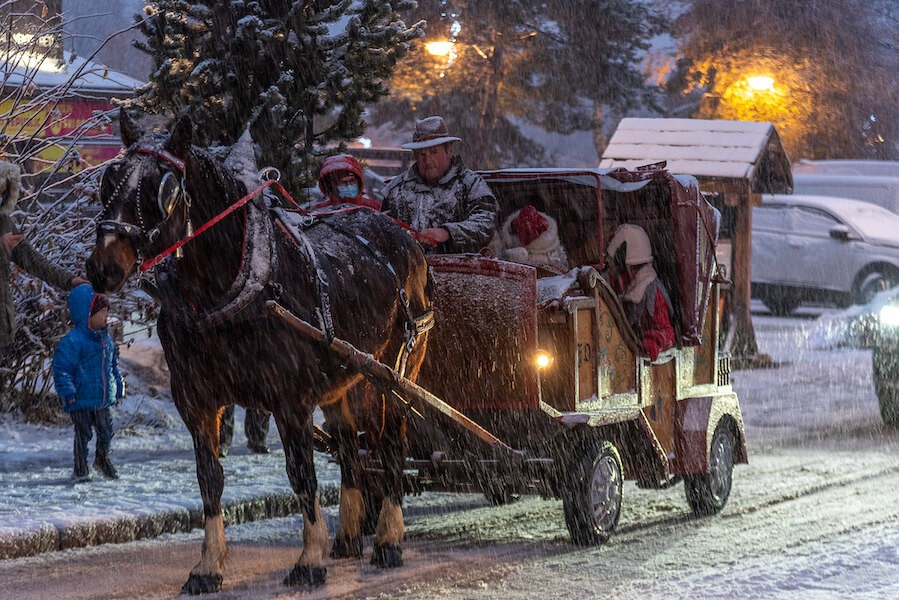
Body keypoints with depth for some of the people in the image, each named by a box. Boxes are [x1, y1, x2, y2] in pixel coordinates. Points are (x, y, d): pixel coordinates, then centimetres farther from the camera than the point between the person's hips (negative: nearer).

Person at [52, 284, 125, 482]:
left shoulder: (105, 338, 9)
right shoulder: (73, 340, -16)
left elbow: (113, 366, 20)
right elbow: (61, 368, -16)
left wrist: (118, 389, 19)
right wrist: (68, 393, -20)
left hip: (104, 399, 7)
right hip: (82, 399, -7)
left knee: (106, 432, 15)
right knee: (83, 434, 2)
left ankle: (102, 460, 37)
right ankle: (80, 468, 14)